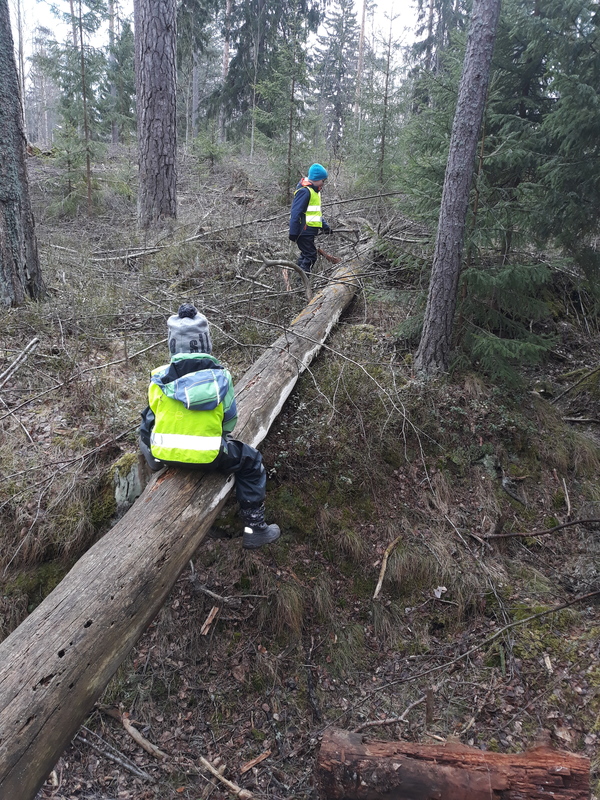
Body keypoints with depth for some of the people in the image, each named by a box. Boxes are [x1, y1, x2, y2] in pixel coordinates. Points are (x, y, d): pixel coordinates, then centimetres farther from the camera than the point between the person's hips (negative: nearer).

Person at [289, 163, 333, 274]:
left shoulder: (314, 191, 18)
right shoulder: (304, 191, -15)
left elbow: (316, 212, 27)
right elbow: (295, 213, -20)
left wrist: (325, 227, 20)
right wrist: (293, 233, -22)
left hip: (309, 231, 10)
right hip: (304, 231, -10)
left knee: (305, 255, 15)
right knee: (310, 256, -10)